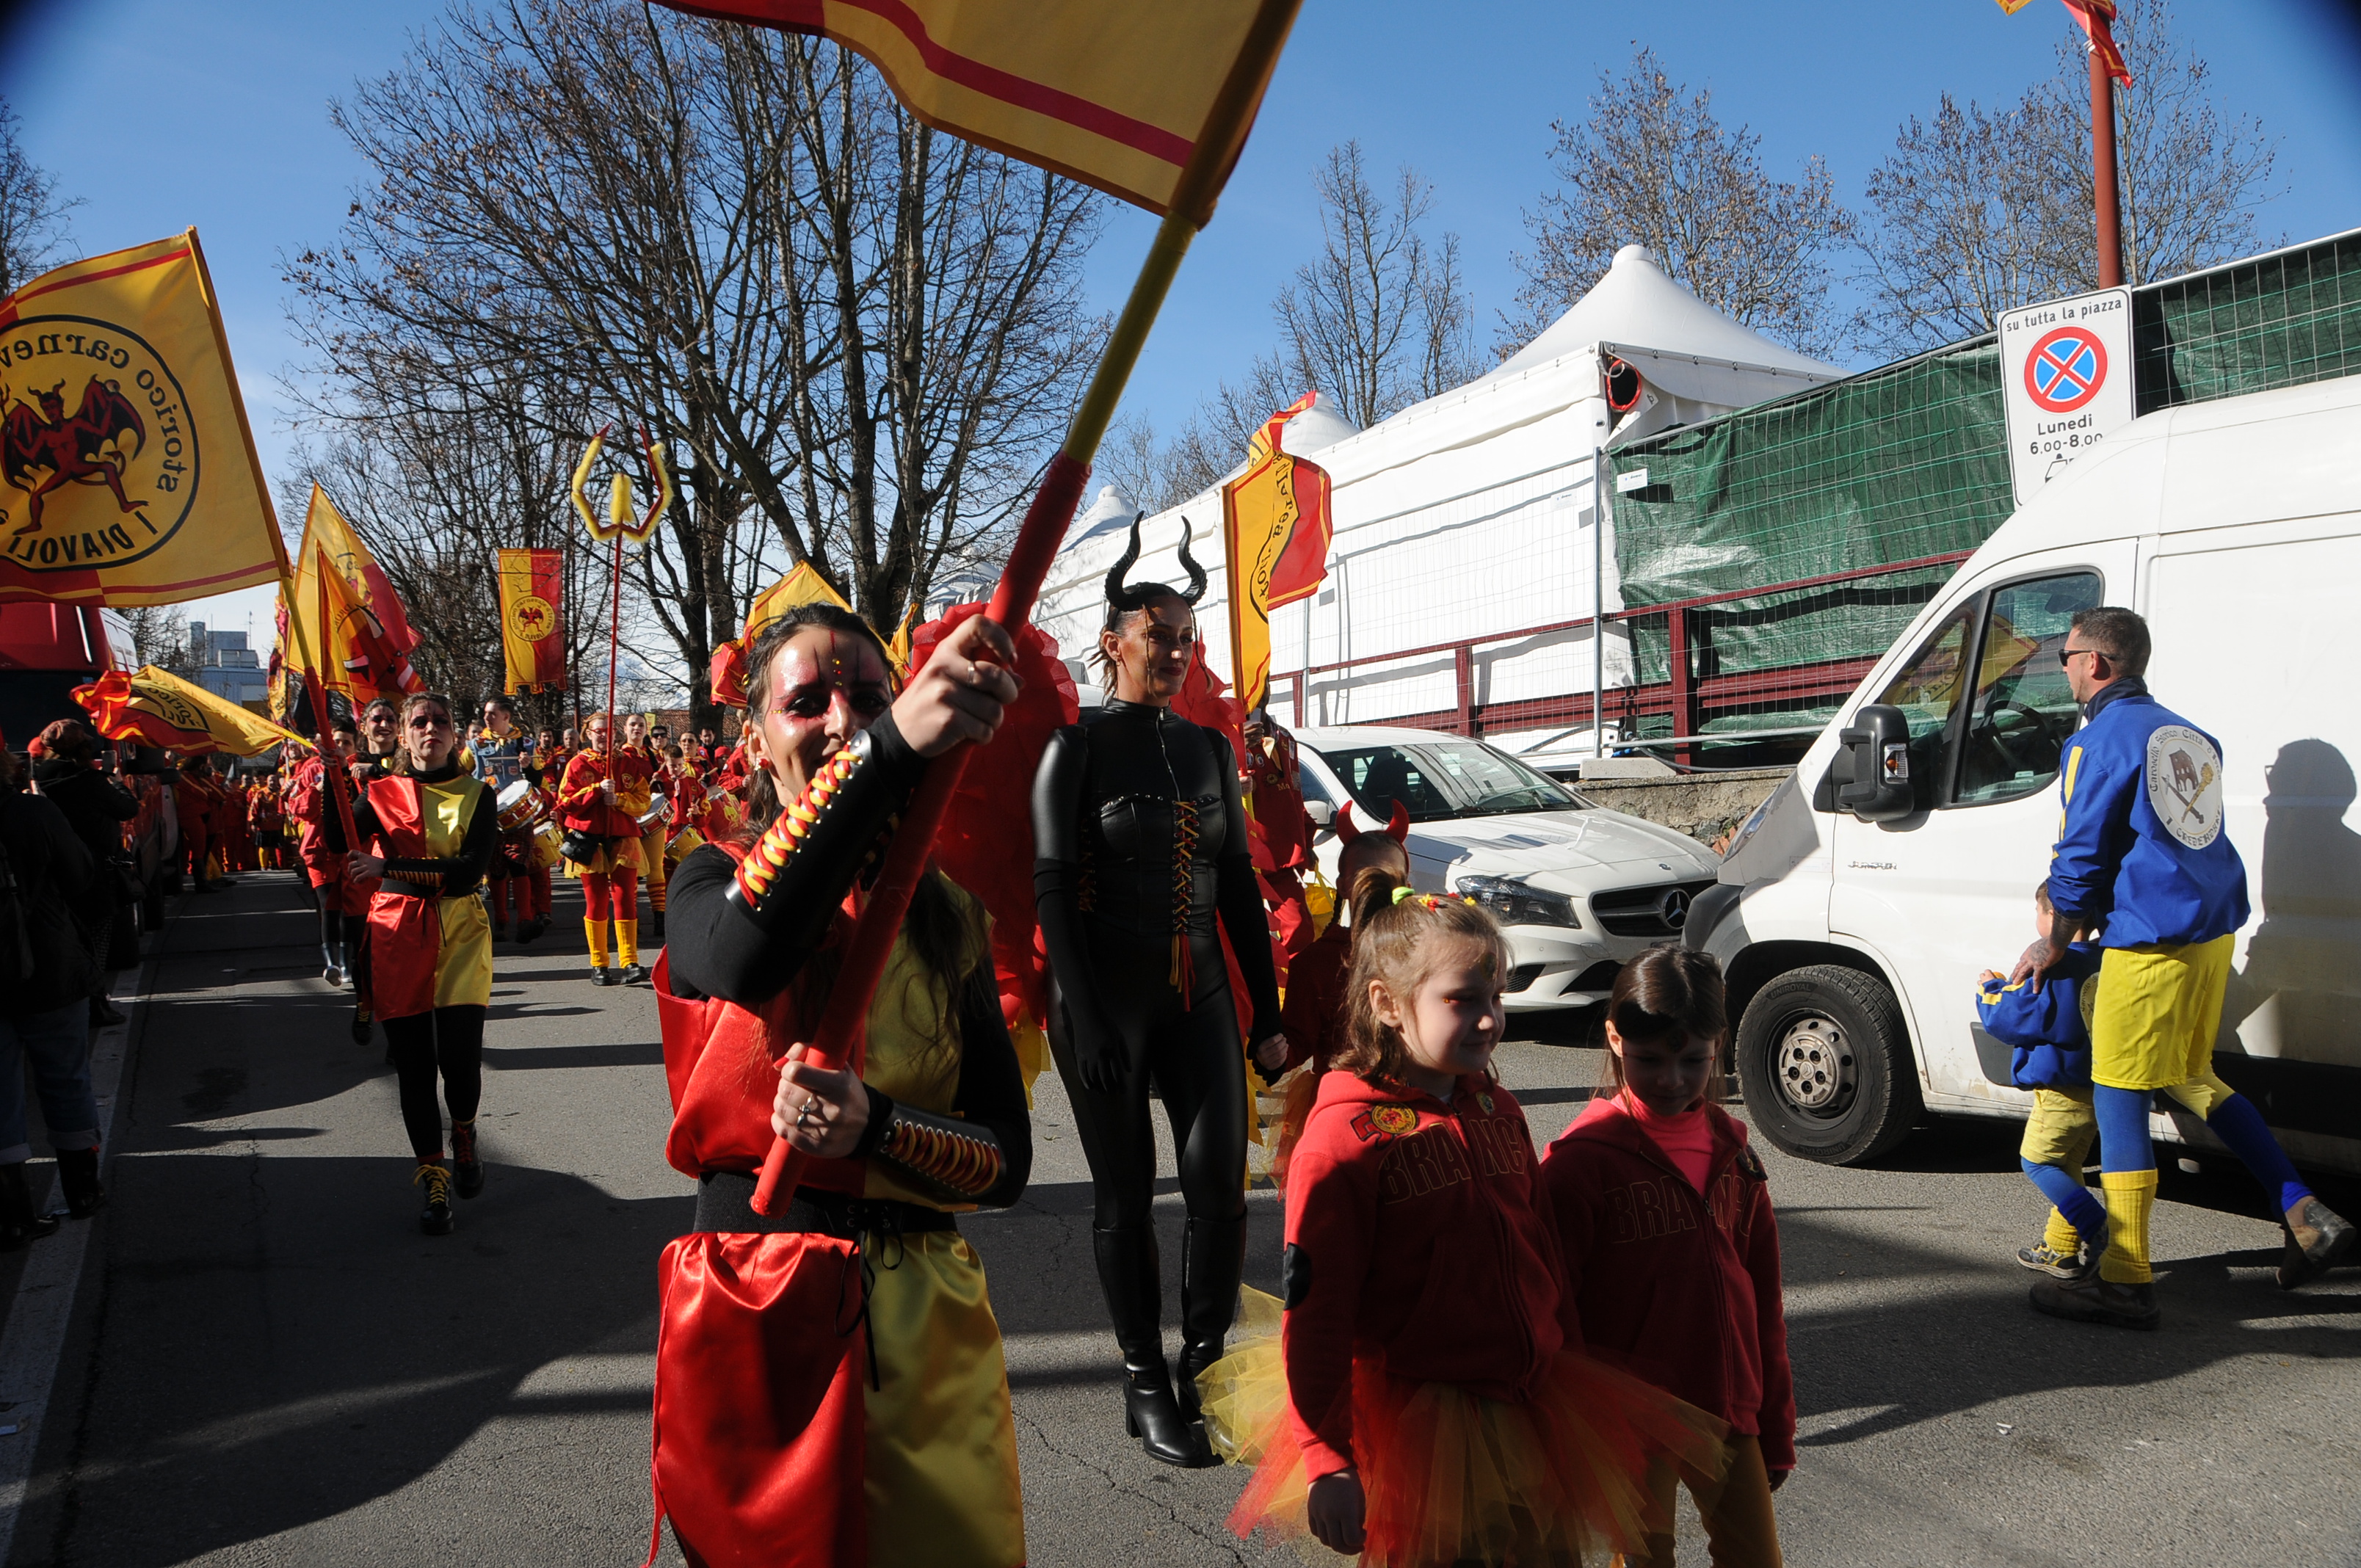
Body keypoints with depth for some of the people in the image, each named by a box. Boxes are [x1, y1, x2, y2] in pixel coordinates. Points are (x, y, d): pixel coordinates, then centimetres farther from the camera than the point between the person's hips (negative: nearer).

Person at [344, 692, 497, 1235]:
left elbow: (469, 872, -13)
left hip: (461, 934, -1)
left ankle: (463, 1132, 24)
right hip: (398, 936, 1)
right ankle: (433, 1182, 17)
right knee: (413, 1063, 2)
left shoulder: (476, 796, 2)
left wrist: (387, 868, -21)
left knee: (461, 1056, -10)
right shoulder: (380, 793, 6)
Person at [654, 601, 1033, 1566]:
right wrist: (890, 747, -44)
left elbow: (1008, 1158, -1)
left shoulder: (946, 917, 3)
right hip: (754, 1330, -2)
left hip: (923, 1323, 2)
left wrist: (877, 1127, -22)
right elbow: (739, 957, -32)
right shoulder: (712, 884, -4)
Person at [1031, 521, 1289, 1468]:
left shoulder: (1209, 749, 9)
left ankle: (1204, 1366, 18)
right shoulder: (1077, 747, -5)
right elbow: (1051, 889, -9)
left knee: (1221, 1184, -1)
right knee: (1124, 1192, 5)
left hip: (1198, 994, 4)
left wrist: (1268, 1013, 9)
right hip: (1105, 997, -4)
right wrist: (1085, 1018, -16)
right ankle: (1145, 1385, 19)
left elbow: (1240, 887, 12)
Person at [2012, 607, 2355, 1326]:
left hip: (2151, 944, -9)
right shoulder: (2187, 735, 16)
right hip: (2214, 931, 9)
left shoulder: (2101, 739, -10)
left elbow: (2082, 856, -10)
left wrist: (2054, 942, 3)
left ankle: (2126, 1282, -1)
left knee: (2118, 1099, -4)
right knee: (2196, 1080, 22)